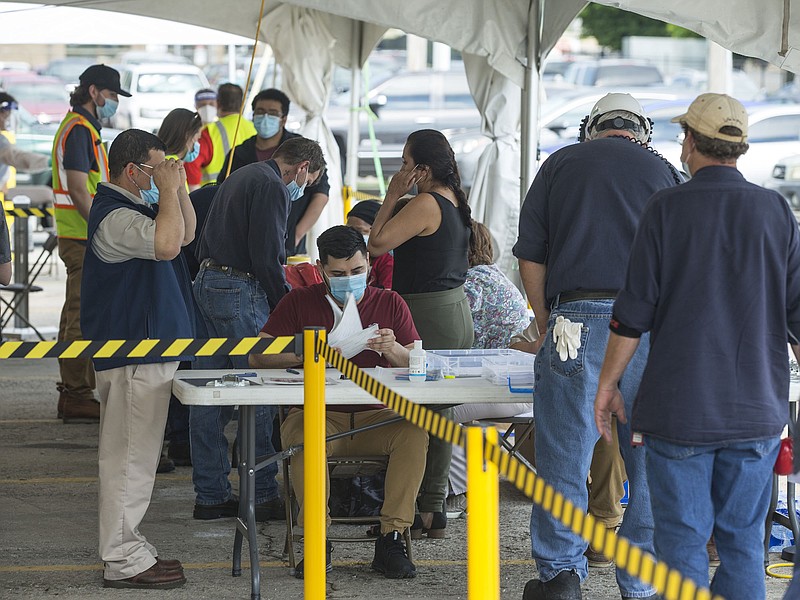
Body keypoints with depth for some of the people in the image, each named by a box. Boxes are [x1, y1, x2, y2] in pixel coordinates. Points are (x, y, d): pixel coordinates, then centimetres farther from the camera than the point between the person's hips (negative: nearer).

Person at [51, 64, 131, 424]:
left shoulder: (81, 128, 19)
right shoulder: (79, 130, -14)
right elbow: (79, 192, -21)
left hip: (82, 237, 11)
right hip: (83, 238, -11)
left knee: (77, 314, 14)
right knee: (83, 316, -10)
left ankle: (72, 392, 20)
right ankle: (77, 397, -9)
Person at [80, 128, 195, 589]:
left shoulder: (131, 208, 15)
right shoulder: (114, 217, -19)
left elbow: (186, 234, 21)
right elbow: (166, 244, -35)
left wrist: (179, 189, 6)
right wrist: (169, 190, -22)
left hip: (144, 348, 11)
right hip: (133, 355, -11)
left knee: (133, 452, 16)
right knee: (130, 453, -7)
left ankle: (128, 547, 23)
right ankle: (123, 560, -4)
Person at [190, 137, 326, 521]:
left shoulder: (240, 177, 21)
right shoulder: (272, 187, -10)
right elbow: (266, 257, -17)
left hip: (207, 284, 10)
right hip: (241, 290, -10)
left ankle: (210, 495, 14)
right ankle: (263, 495, -2)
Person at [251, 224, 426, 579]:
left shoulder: (390, 304, 12)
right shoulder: (299, 303, 9)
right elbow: (258, 356, 1)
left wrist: (393, 349, -17)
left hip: (375, 416, 2)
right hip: (316, 414, -1)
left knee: (415, 431, -30)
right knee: (304, 438, -36)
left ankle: (391, 540, -26)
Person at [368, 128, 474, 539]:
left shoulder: (425, 204, -17)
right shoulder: (456, 202, 12)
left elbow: (377, 244, -15)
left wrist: (392, 195, -9)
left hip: (428, 315, -10)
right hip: (457, 310, 10)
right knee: (439, 414, 13)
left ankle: (418, 513, -4)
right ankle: (435, 508, 17)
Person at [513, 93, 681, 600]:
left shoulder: (561, 165, 11)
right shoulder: (663, 172, 13)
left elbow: (530, 256, 8)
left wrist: (544, 323, 18)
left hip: (579, 324, -1)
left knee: (565, 457, 3)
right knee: (649, 461, 8)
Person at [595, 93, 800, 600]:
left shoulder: (668, 207, -5)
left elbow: (634, 312, -5)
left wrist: (609, 383, 5)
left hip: (681, 406, -2)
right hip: (757, 407, 3)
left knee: (683, 543, 2)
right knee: (743, 543, 8)